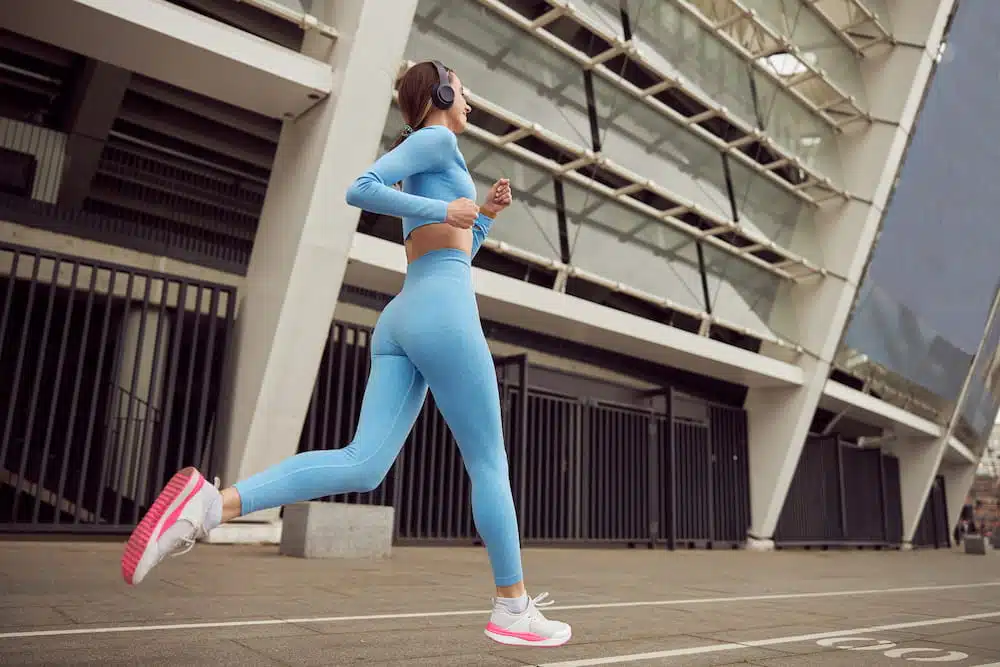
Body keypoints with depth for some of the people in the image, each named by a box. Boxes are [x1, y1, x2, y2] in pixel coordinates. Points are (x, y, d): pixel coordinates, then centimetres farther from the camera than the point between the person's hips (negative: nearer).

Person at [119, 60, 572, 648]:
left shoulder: (418, 176, 31)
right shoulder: (436, 139, 5)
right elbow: (360, 189, -10)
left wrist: (486, 215, 27)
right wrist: (444, 210, -9)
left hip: (401, 319, 8)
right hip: (443, 314, -8)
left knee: (364, 465, -6)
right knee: (490, 463, 1)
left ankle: (213, 503, -21)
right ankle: (513, 608, 9)